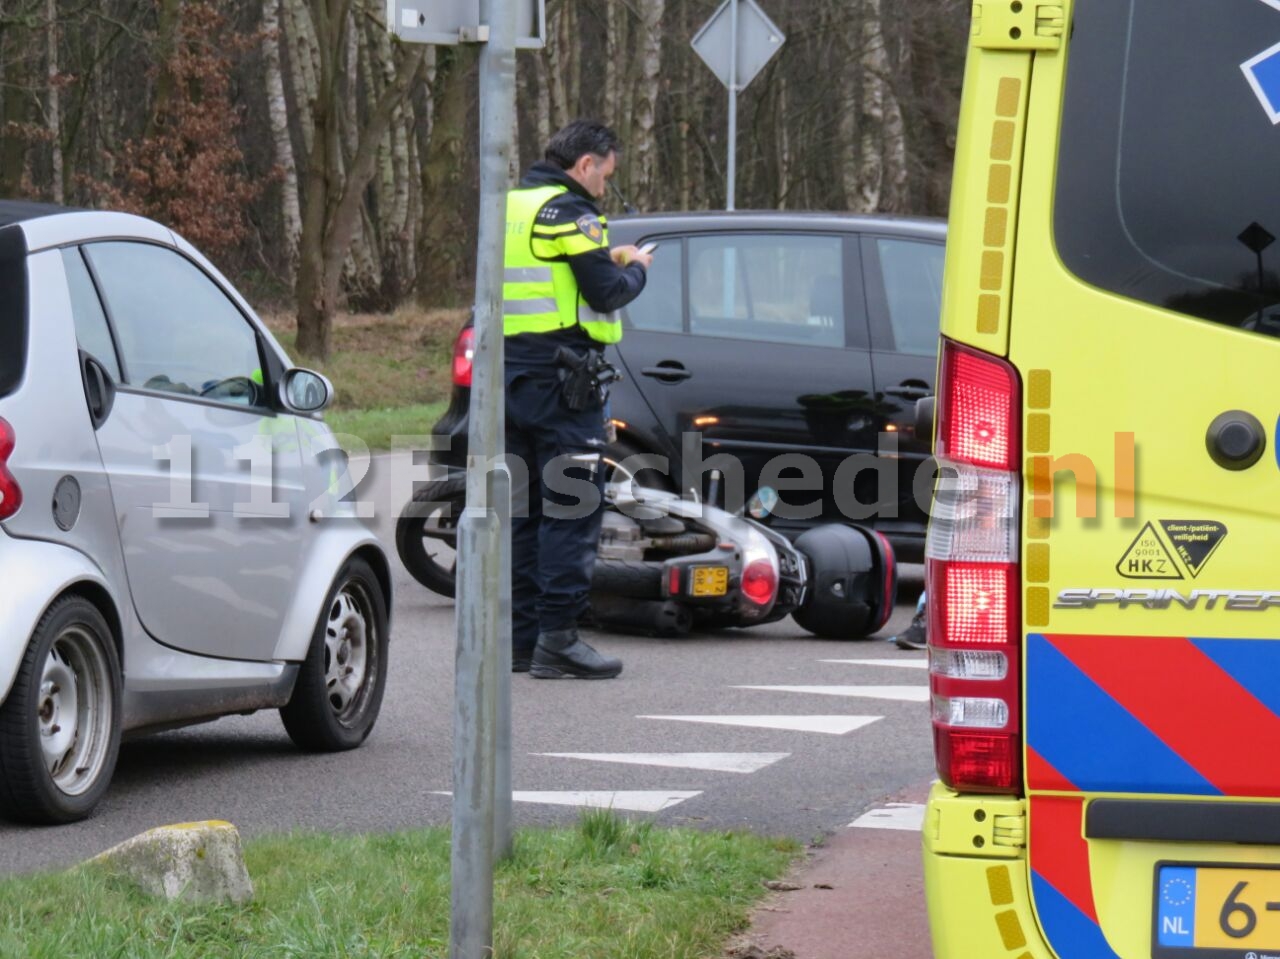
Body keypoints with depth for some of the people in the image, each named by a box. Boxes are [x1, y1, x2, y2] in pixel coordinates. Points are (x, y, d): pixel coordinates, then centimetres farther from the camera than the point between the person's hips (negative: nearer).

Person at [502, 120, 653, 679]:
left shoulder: (508, 207, 17)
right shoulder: (570, 210, -10)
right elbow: (606, 292, -15)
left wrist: (607, 258, 17)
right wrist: (636, 270, 5)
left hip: (511, 375, 9)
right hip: (559, 378, -9)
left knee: (523, 508, 12)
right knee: (571, 508, -6)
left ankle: (520, 636, 14)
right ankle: (558, 637, -9)